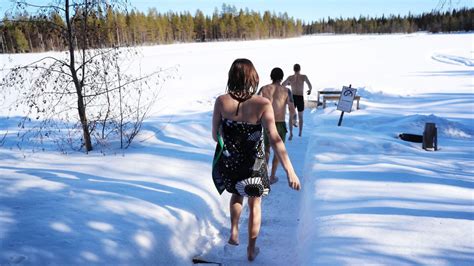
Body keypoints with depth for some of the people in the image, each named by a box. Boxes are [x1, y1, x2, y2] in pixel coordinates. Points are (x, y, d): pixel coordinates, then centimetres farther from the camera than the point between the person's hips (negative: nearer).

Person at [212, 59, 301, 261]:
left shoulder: (221, 101, -14)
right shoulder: (263, 104, -20)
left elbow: (215, 135, -5)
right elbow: (275, 139, -27)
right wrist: (290, 171, -27)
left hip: (228, 162, 2)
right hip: (253, 164, -2)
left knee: (237, 194, 34)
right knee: (255, 205, 22)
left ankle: (234, 233, 35)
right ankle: (251, 249, 35)